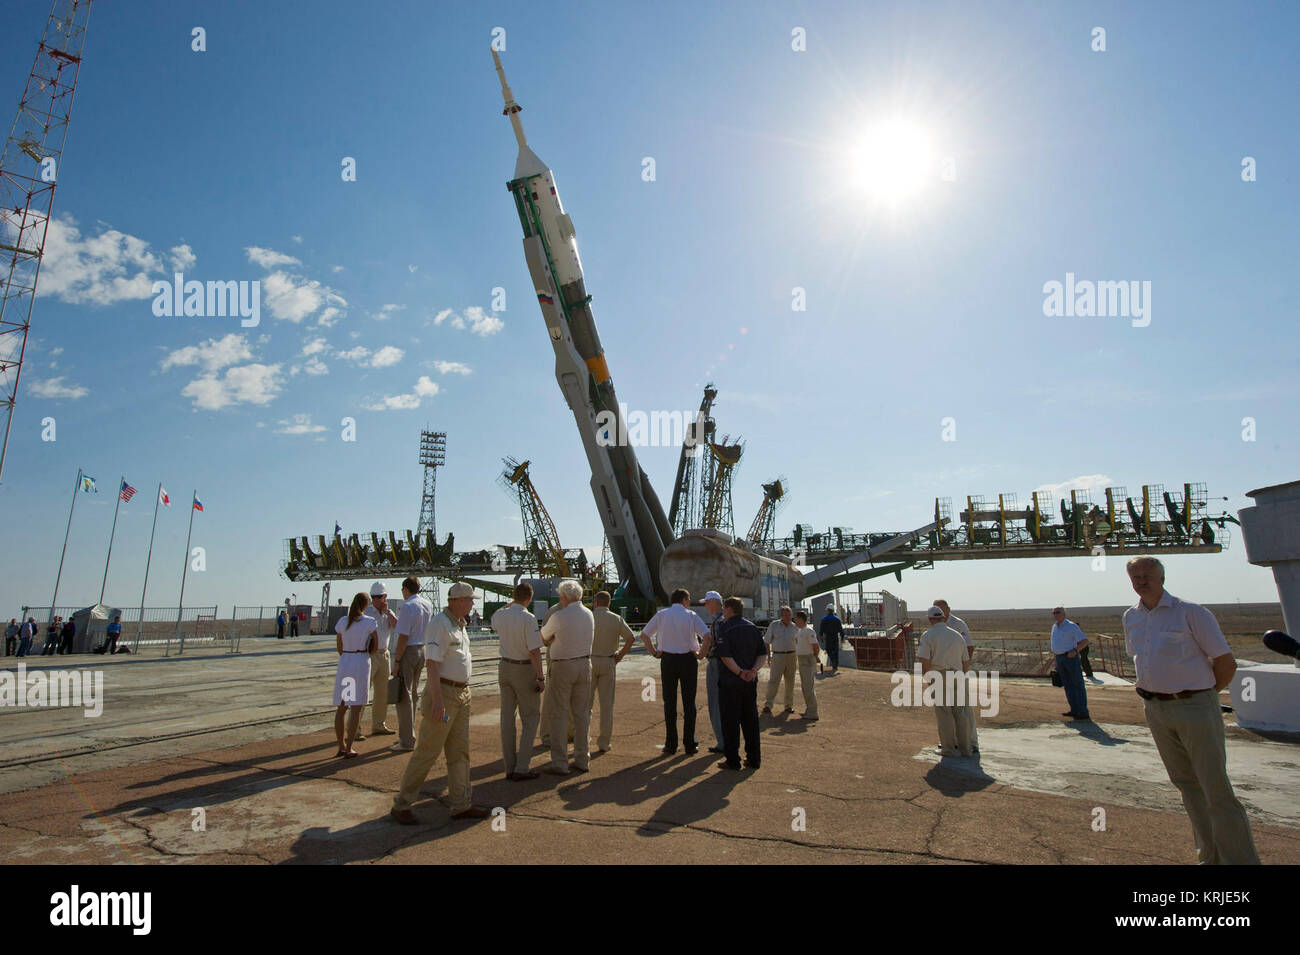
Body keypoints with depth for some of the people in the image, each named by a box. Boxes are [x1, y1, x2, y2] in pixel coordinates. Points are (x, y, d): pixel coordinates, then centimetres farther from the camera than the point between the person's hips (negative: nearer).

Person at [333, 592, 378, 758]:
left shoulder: (342, 621, 5)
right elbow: (375, 646, -2)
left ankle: (341, 746, 17)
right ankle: (349, 749, 1)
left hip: (344, 663, 4)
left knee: (341, 707, 13)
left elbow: (339, 647, 11)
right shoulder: (370, 621, -6)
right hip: (361, 663, -4)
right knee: (356, 708, 1)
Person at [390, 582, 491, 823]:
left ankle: (462, 805, 18)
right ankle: (401, 805, 13)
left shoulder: (460, 625, 14)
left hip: (462, 694, 9)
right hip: (444, 692, -9)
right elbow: (433, 663, -21)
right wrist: (437, 700, -25)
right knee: (428, 751, -1)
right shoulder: (440, 624, -15)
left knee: (459, 751, 11)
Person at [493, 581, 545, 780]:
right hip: (524, 669, -6)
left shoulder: (500, 616, -2)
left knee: (507, 717, 12)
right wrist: (540, 678, -13)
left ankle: (509, 767, 18)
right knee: (530, 718, 6)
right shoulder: (528, 618, -20)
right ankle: (522, 768, 3)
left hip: (504, 667, 6)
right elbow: (535, 651, -20)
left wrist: (511, 603, 24)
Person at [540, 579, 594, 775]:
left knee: (559, 714, 3)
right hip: (585, 664, 6)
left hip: (563, 666, -6)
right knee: (582, 713, 12)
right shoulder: (589, 614, 5)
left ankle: (559, 763, 4)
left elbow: (543, 638, 1)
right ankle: (582, 760, 18)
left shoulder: (558, 617, -14)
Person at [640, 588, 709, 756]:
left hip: (667, 660, 1)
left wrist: (655, 652, 6)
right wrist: (700, 654, -1)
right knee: (689, 703, 7)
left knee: (669, 702, 8)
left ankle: (670, 745, 11)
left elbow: (644, 635, 2)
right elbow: (707, 636, -11)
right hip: (688, 660, -1)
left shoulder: (661, 615, 5)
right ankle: (690, 745, 10)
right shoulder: (691, 616, -1)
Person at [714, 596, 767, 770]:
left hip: (730, 681, -6)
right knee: (751, 720, 13)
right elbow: (763, 653, 5)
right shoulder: (753, 628, 10)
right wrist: (754, 670, -7)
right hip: (751, 681, 6)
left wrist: (739, 672, -14)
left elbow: (725, 656, -19)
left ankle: (732, 760, 6)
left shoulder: (725, 628, -9)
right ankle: (754, 759, 17)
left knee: (731, 721, 2)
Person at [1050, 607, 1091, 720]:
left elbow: (1084, 641, -10)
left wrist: (1075, 651, -23)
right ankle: (1074, 710, 14)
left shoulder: (1071, 626, -7)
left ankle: (1083, 713, -2)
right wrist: (1056, 661, 19)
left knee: (1078, 685, -4)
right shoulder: (1054, 627, 13)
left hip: (1071, 657, -7)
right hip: (1059, 659, 7)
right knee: (1068, 685, 9)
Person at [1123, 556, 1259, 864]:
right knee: (1187, 784, 13)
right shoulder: (1131, 617, 8)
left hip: (1195, 707, -6)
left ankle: (1241, 859, 10)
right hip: (1155, 710, 6)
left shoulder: (1190, 612, -9)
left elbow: (1226, 663, -6)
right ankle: (1211, 857, 25)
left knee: (1216, 788, -2)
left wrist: (1203, 694, 3)